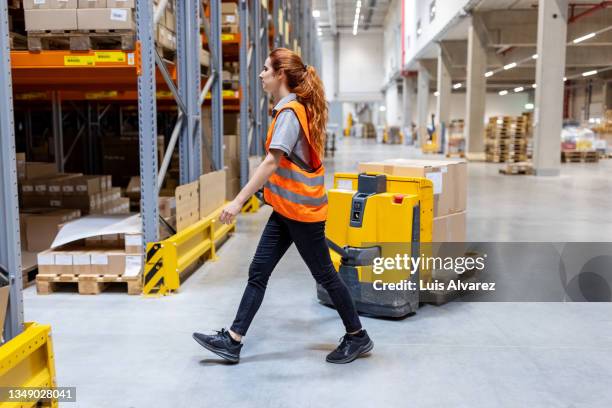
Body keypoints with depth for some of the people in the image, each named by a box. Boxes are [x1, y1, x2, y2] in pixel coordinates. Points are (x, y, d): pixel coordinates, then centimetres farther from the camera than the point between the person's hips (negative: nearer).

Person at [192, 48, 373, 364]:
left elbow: (272, 162, -27)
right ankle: (233, 341, 13)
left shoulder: (289, 112, -17)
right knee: (258, 272, 7)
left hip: (301, 209, -10)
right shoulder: (296, 108, 12)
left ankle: (357, 337, 21)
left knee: (325, 275, 4)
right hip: (286, 208, 10)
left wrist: (239, 201, -30)